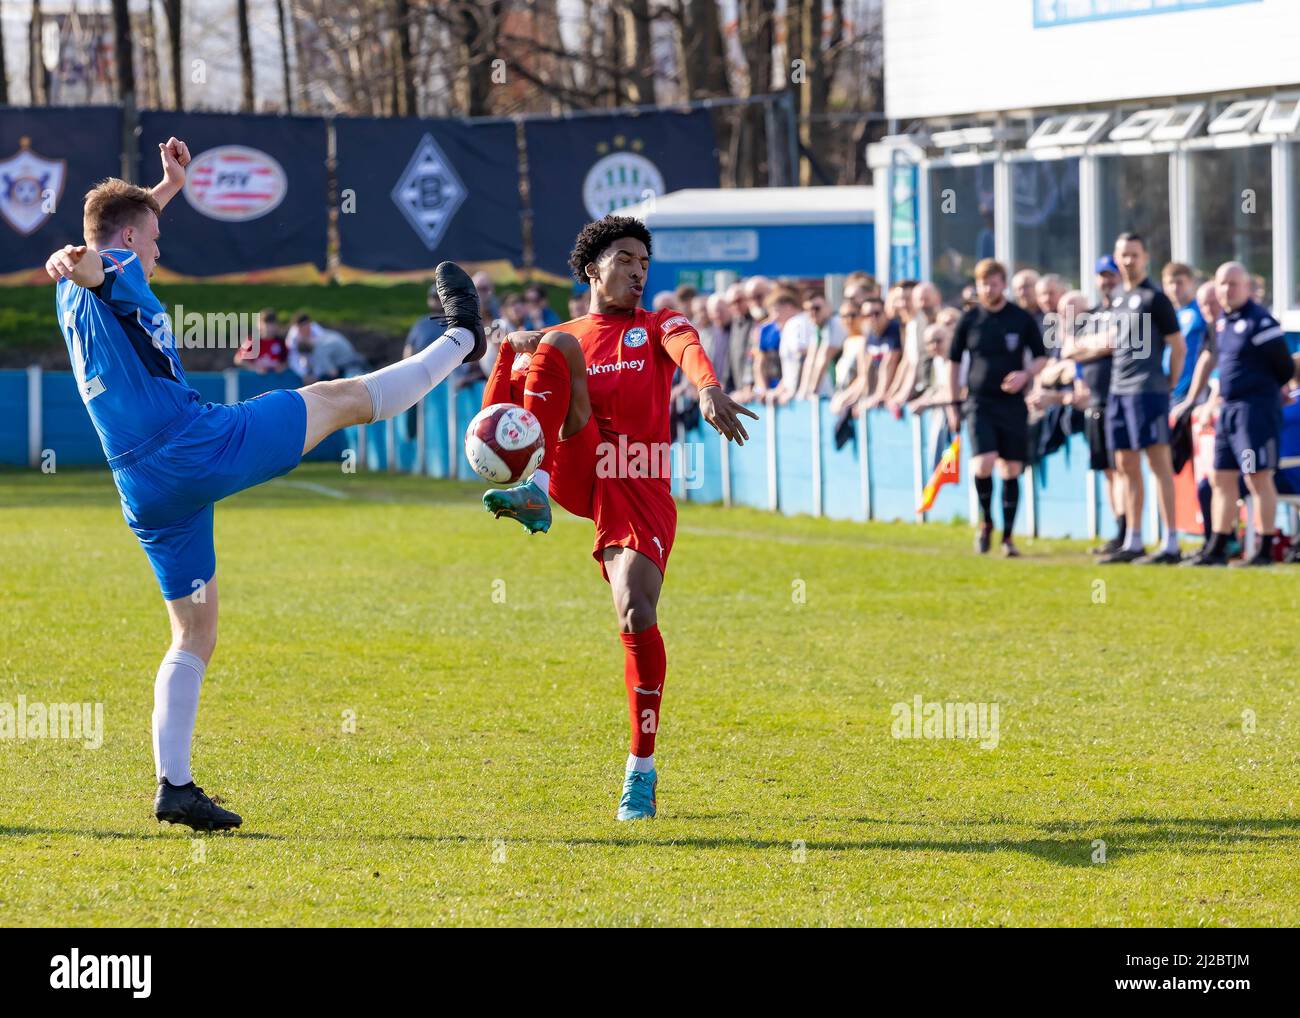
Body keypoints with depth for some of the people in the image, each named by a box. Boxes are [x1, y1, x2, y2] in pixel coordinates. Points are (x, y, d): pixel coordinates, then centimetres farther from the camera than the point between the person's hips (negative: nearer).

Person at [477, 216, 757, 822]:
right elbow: (498, 418, 10)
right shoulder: (564, 338, 18)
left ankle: (641, 770, -2)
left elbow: (688, 349, -13)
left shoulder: (657, 328, 13)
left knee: (638, 619, -18)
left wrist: (708, 389, -37)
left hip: (641, 494, -1)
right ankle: (532, 491, -36)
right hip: (577, 472, 1)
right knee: (552, 346, -19)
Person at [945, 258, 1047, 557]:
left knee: (1011, 470, 3)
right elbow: (953, 361, 12)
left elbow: (1041, 358, 10)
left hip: (1013, 404, 1)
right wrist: (953, 404, 8)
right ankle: (986, 521, 7)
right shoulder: (970, 320, 3)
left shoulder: (1023, 319, 2)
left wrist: (1026, 374, -11)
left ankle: (1008, 537, 12)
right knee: (983, 464, -18)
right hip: (980, 404, -1)